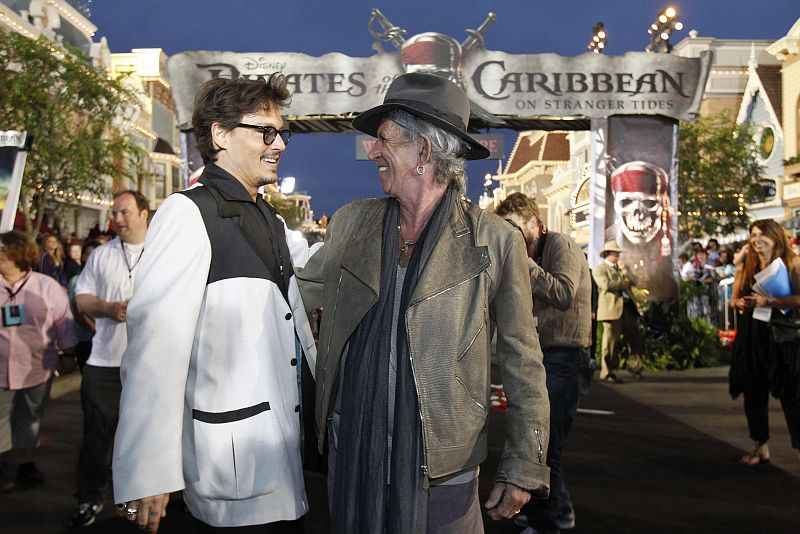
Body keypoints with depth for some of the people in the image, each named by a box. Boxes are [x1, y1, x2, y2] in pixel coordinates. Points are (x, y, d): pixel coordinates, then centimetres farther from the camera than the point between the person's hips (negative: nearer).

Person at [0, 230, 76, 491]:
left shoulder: (47, 286, -1)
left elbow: (63, 321, 3)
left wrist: (67, 354, 3)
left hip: (37, 369, 0)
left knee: (29, 421, 13)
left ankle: (26, 466, 26)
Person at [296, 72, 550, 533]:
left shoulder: (495, 241, -8)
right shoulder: (350, 224, 3)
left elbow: (523, 364, -4)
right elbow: (299, 292, 17)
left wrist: (524, 468, -3)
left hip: (440, 467, -3)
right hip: (351, 455, 4)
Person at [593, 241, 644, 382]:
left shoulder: (621, 268, 25)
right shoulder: (599, 269, 1)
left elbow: (634, 281, 15)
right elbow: (606, 284, -16)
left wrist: (624, 269, 1)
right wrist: (624, 283, -5)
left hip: (628, 306, 7)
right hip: (612, 308, -7)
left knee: (634, 339, 10)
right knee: (610, 340, -5)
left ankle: (634, 367, 25)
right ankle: (607, 373, 1)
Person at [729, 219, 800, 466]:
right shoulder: (746, 267, 10)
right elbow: (734, 299, 16)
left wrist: (769, 301, -22)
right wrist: (740, 303, -5)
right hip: (751, 338, 5)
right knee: (753, 394, 10)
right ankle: (761, 447, 23)